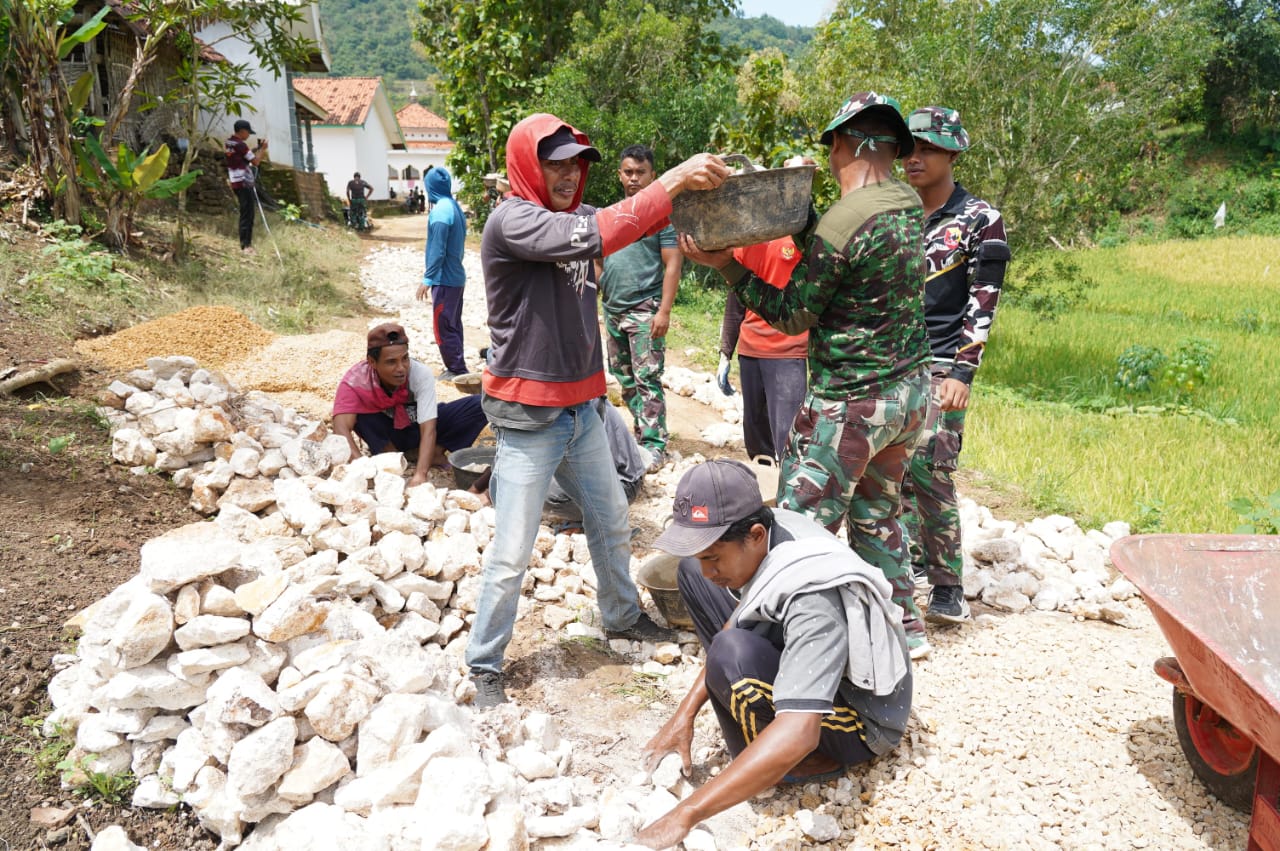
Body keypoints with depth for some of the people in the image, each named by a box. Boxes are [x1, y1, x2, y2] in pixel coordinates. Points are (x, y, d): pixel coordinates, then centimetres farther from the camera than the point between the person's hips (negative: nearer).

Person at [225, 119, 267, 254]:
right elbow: (255, 160, -9)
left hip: (236, 182, 9)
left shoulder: (229, 142, 11)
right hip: (244, 183, -9)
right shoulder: (240, 145, -16)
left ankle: (246, 242, 19)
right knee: (247, 214, -6)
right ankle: (246, 245, -6)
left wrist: (257, 148, 12)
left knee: (246, 212, 15)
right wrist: (263, 149, 4)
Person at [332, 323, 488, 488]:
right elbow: (341, 428, -40)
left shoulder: (421, 373, -31)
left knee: (478, 406, -23)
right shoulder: (355, 380, -30)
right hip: (386, 435, 0)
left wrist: (420, 475, -50)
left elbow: (428, 429, -36)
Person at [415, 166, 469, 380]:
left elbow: (437, 250, -20)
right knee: (454, 324, 14)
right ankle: (456, 368, 20)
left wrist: (427, 279, -16)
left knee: (443, 327, -3)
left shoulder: (440, 211, -17)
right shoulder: (456, 208, 10)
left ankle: (456, 370, 0)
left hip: (444, 279, -9)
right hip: (457, 276, 9)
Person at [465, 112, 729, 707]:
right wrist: (670, 183, -29)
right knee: (511, 553, 0)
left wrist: (692, 185, -15)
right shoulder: (511, 221, -16)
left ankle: (621, 617, 43)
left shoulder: (574, 215, 9)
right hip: (528, 416, -8)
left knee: (612, 522, 21)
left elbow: (640, 223, 2)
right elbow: (592, 236, -31)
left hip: (581, 407, 8)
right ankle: (484, 666, 17)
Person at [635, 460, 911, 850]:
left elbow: (799, 734, -47)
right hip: (805, 659, 8)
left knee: (734, 657, -37)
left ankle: (818, 760, -9)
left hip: (862, 715, -8)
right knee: (688, 574, 3)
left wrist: (685, 814, -47)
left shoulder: (812, 599, -40)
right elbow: (715, 599, 0)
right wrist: (685, 712, -8)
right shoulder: (764, 536, -17)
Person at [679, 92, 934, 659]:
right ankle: (905, 629, 35)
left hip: (852, 404, -9)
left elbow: (793, 316, -11)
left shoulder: (843, 224, -22)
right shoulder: (908, 203, 3)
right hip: (910, 390, 9)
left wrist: (725, 265, -11)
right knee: (876, 515, 23)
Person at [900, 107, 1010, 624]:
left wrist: (962, 373, -14)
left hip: (940, 366, -5)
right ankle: (911, 559, 22)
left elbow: (983, 303, -6)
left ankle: (948, 586, -1)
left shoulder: (979, 220, -1)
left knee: (928, 470, -12)